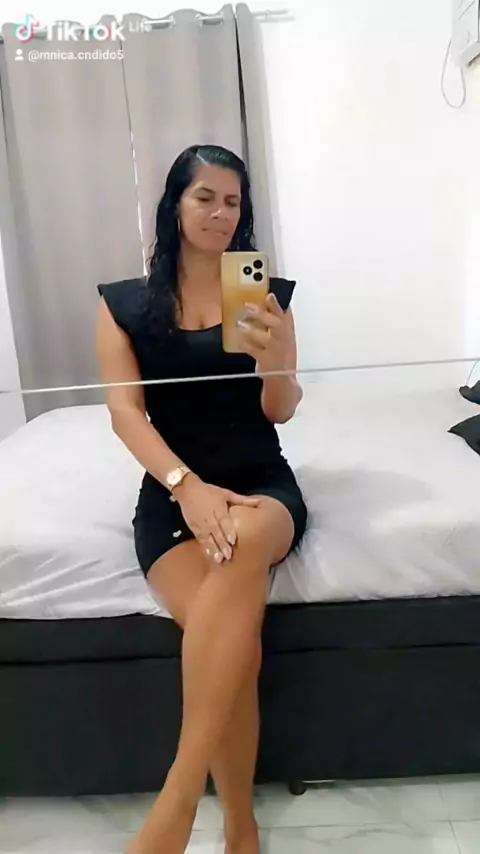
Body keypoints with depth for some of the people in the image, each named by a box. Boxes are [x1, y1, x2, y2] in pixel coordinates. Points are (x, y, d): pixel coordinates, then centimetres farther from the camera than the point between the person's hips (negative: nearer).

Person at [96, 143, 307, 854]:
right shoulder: (123, 303, 7)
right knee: (235, 644, -27)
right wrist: (189, 487, -20)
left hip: (263, 484, 1)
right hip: (172, 493, 0)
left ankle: (178, 797, -29)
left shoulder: (265, 294, 9)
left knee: (247, 540, -37)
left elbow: (281, 411, 2)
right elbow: (125, 411, -4)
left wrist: (273, 364, -22)